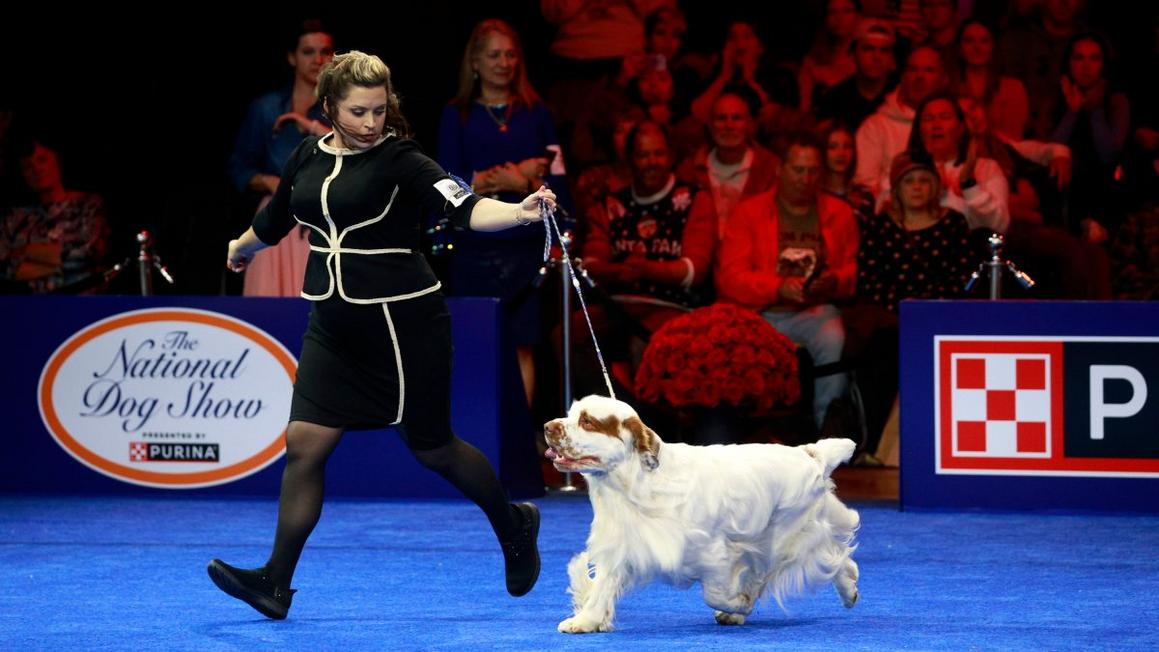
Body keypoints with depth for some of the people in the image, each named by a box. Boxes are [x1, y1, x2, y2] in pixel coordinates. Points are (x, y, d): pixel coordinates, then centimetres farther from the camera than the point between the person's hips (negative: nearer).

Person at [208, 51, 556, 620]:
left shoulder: (401, 161, -12)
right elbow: (277, 217, 26)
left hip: (403, 321, -5)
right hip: (335, 326, 5)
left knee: (431, 446, 8)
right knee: (305, 444, -3)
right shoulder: (308, 156, 5)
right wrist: (242, 248, 43)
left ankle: (514, 528, 33)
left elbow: (464, 208, -26)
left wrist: (520, 212, -45)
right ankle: (275, 584, -1)